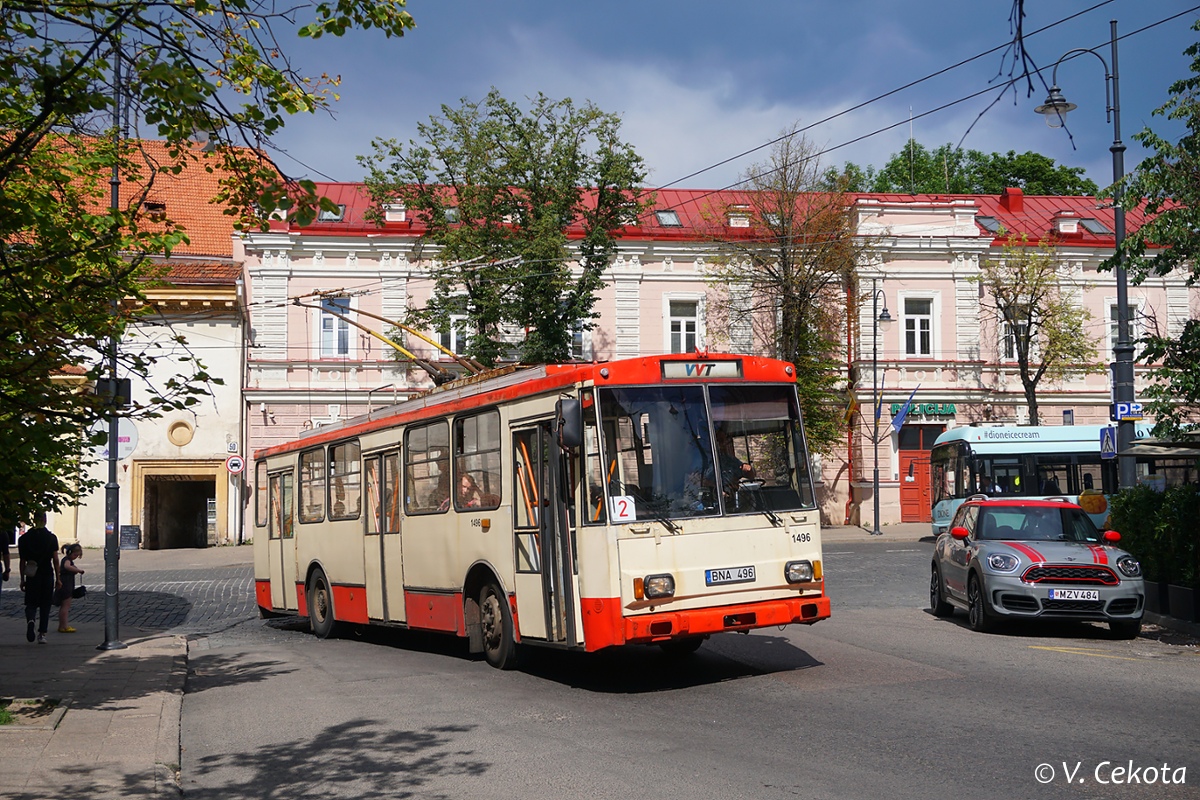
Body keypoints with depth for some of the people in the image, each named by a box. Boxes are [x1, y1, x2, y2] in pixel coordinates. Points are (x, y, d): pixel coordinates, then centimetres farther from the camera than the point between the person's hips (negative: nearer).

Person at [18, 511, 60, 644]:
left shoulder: (25, 538, 1)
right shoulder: (51, 537, -3)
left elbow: (23, 561, 2)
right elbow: (55, 559, -4)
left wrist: (22, 579, 9)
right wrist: (58, 578, 1)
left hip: (32, 576, 1)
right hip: (47, 575, -1)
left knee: (31, 604, 8)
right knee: (45, 606, 8)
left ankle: (30, 620, -24)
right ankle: (42, 634, 6)